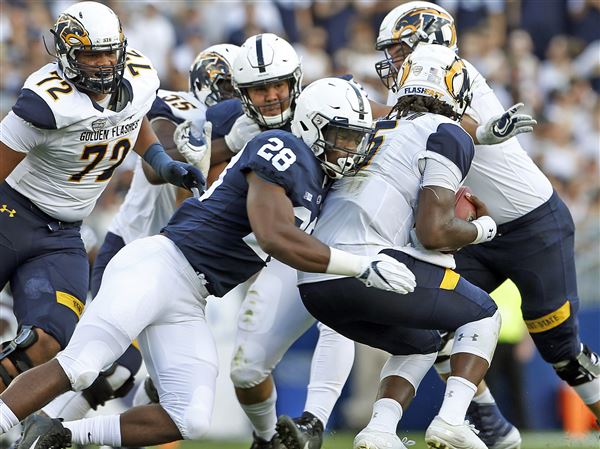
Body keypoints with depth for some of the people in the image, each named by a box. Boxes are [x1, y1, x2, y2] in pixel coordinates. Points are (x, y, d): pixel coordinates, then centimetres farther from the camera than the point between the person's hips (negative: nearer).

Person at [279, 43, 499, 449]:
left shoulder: (378, 130, 24)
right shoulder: (448, 137, 2)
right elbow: (433, 233, -6)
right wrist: (483, 228, 12)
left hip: (315, 285, 7)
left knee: (420, 344, 29)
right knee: (483, 316, 16)